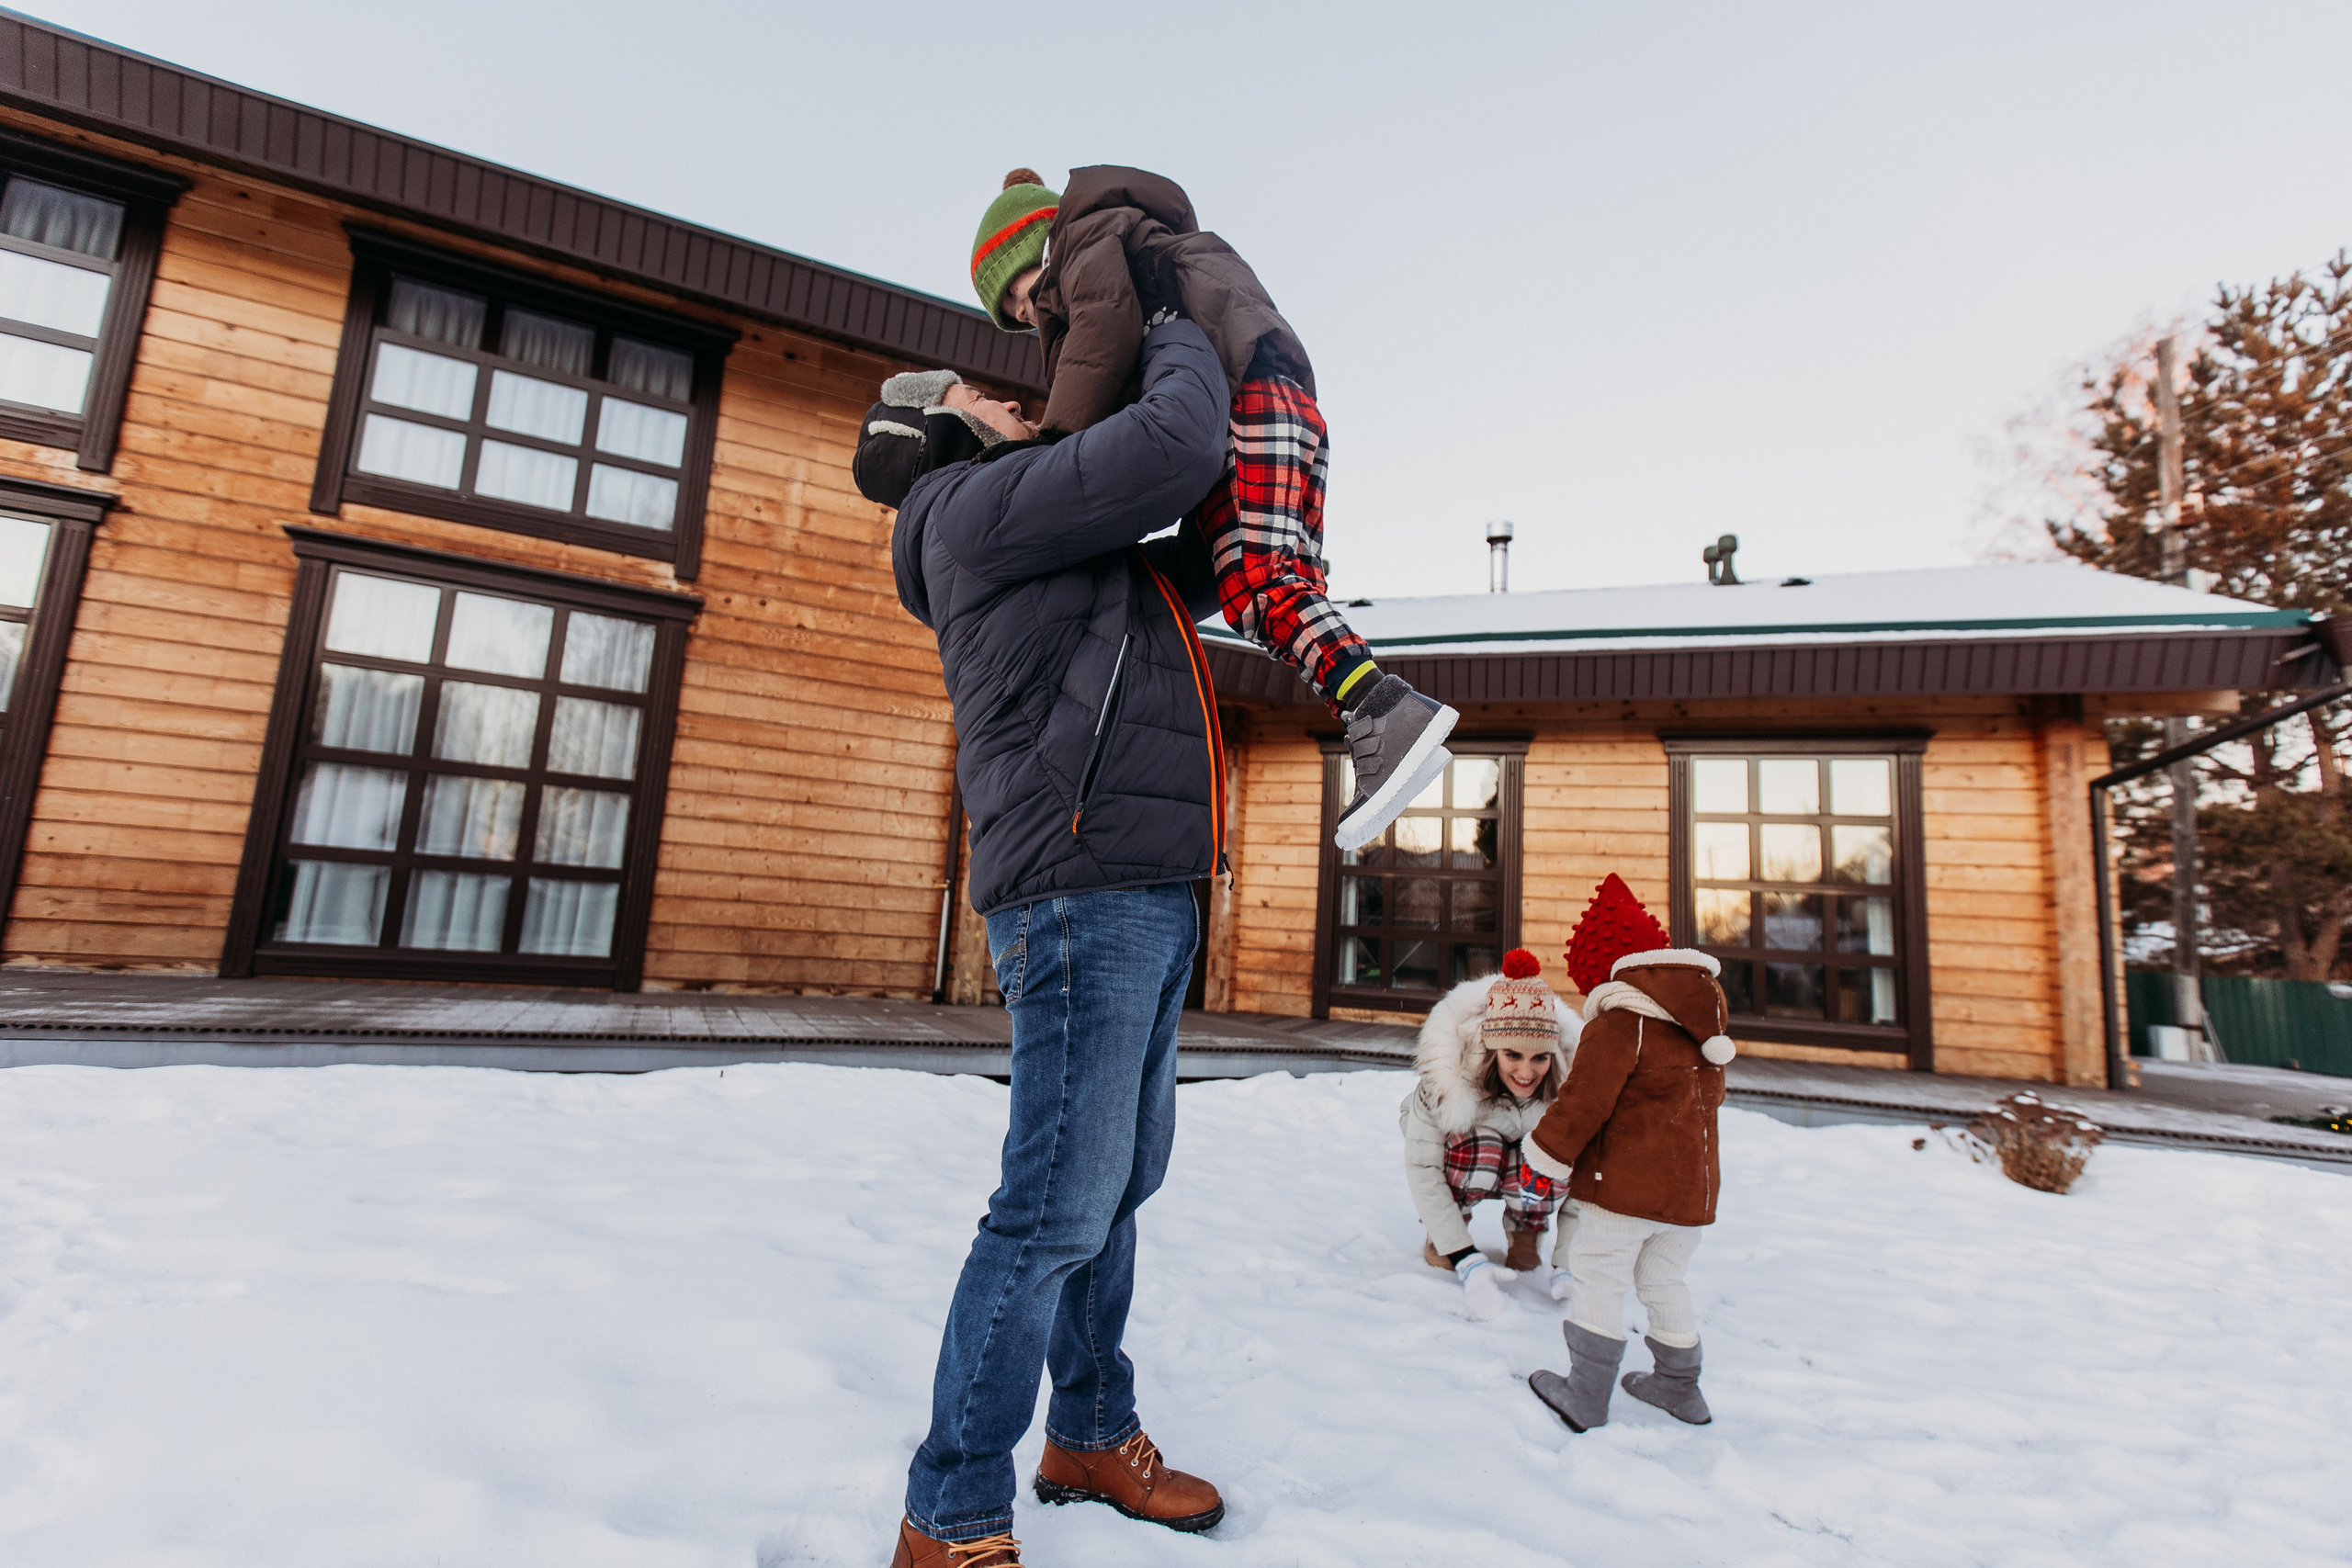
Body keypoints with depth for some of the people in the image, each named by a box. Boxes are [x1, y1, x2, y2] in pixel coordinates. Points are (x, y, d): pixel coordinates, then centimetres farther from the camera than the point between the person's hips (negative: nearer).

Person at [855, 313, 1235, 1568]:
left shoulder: (1060, 541, 26)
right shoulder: (977, 503, -3)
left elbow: (1187, 569, 36)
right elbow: (1171, 448, -13)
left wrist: (1244, 491, 24)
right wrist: (1179, 347, 7)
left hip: (1150, 898, 10)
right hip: (1083, 892, -10)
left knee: (1120, 1183, 16)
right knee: (1060, 1206, -7)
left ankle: (1092, 1435, 31)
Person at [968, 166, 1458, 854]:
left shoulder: (1088, 234, 16)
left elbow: (1106, 324, -7)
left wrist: (1057, 444, -10)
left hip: (1240, 391, -9)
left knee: (1251, 580, -22)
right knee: (1287, 585, -5)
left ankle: (1385, 710, -36)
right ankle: (1382, 733, -19)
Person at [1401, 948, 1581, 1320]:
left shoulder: (1568, 1079, -30)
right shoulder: (1445, 1077, -36)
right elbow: (1421, 1169, -30)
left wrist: (1567, 1262, -24)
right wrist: (1467, 1260, -33)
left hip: (1521, 1157, 2)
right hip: (1455, 1147, -1)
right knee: (1479, 1147, -36)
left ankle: (1525, 1228, 2)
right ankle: (1439, 1229, -5)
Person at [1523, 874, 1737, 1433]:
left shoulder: (1620, 1020, -15)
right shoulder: (1704, 1018, 10)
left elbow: (1584, 1100, -17)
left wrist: (1546, 1158, -7)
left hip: (1626, 1183, -8)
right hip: (1693, 1185, 8)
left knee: (1598, 1278, 3)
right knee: (1662, 1281, 23)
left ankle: (1585, 1397, 8)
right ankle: (1680, 1388, 34)